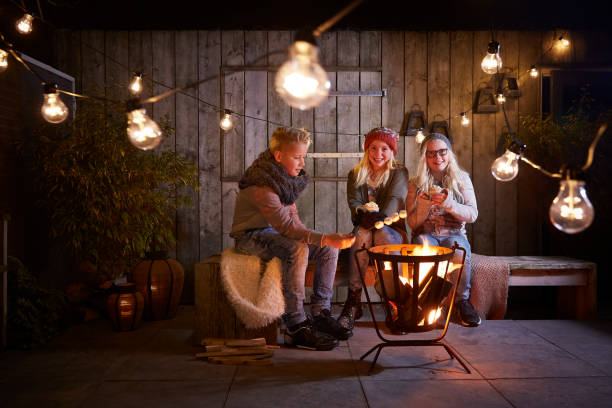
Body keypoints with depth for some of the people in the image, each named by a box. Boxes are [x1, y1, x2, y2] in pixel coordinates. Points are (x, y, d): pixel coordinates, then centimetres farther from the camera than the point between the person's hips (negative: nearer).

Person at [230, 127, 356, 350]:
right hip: (251, 236, -9)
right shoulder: (260, 185, -26)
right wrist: (326, 238, -41)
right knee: (297, 250, -35)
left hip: (275, 231, 9)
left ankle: (320, 314, -3)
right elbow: (286, 226, -34)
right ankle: (296, 327, -31)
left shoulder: (286, 178, 3)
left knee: (328, 249, -5)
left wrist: (328, 242, -4)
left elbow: (292, 216, 9)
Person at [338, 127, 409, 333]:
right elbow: (353, 202, -1)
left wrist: (379, 218, -27)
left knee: (382, 233, -35)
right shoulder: (356, 174, 15)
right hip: (364, 227, 1)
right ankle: (353, 300, -35)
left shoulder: (399, 173, 10)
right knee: (362, 232, -33)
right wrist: (362, 213, -25)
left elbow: (394, 200, -8)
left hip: (392, 230, -1)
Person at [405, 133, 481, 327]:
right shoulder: (415, 184, 7)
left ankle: (462, 301, -16)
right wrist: (425, 205, -18)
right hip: (425, 234, 0)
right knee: (423, 245, -37)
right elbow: (412, 222, 2)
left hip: (454, 233, 1)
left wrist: (449, 203, -19)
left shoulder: (462, 179, 8)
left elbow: (472, 215, -1)